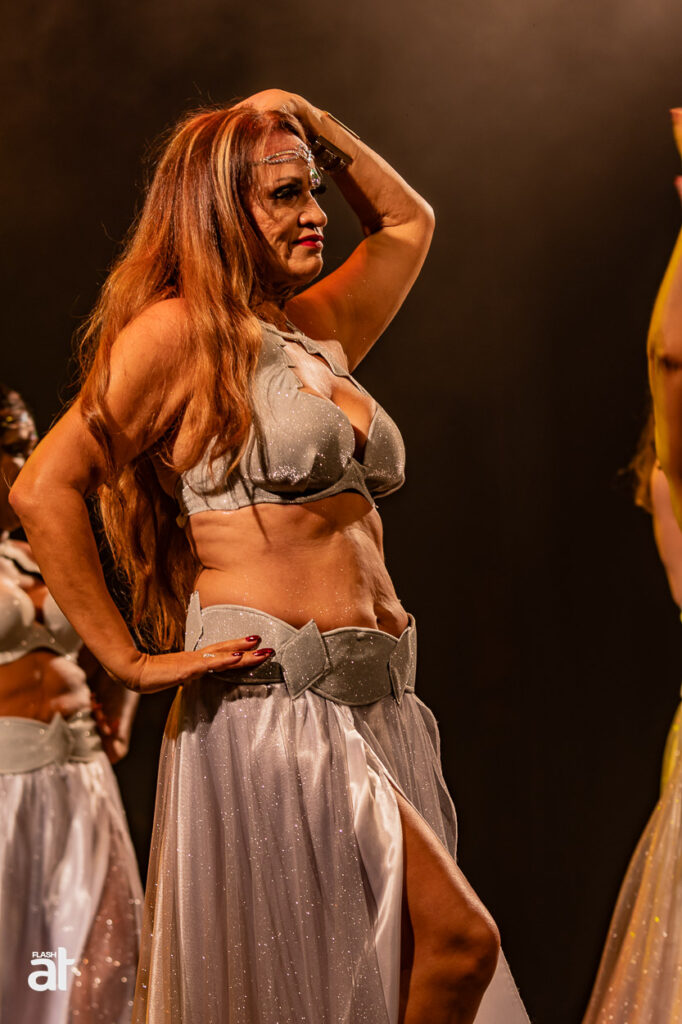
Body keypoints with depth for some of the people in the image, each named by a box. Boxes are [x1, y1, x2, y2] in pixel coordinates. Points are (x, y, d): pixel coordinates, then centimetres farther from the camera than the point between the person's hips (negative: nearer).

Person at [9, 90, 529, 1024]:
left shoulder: (317, 333, 18)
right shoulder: (182, 330, -5)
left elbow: (407, 220, 34)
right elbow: (43, 491, -11)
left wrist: (305, 117, 24)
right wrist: (133, 661, -11)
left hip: (377, 703, 8)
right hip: (273, 701, -8)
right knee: (459, 939, -14)